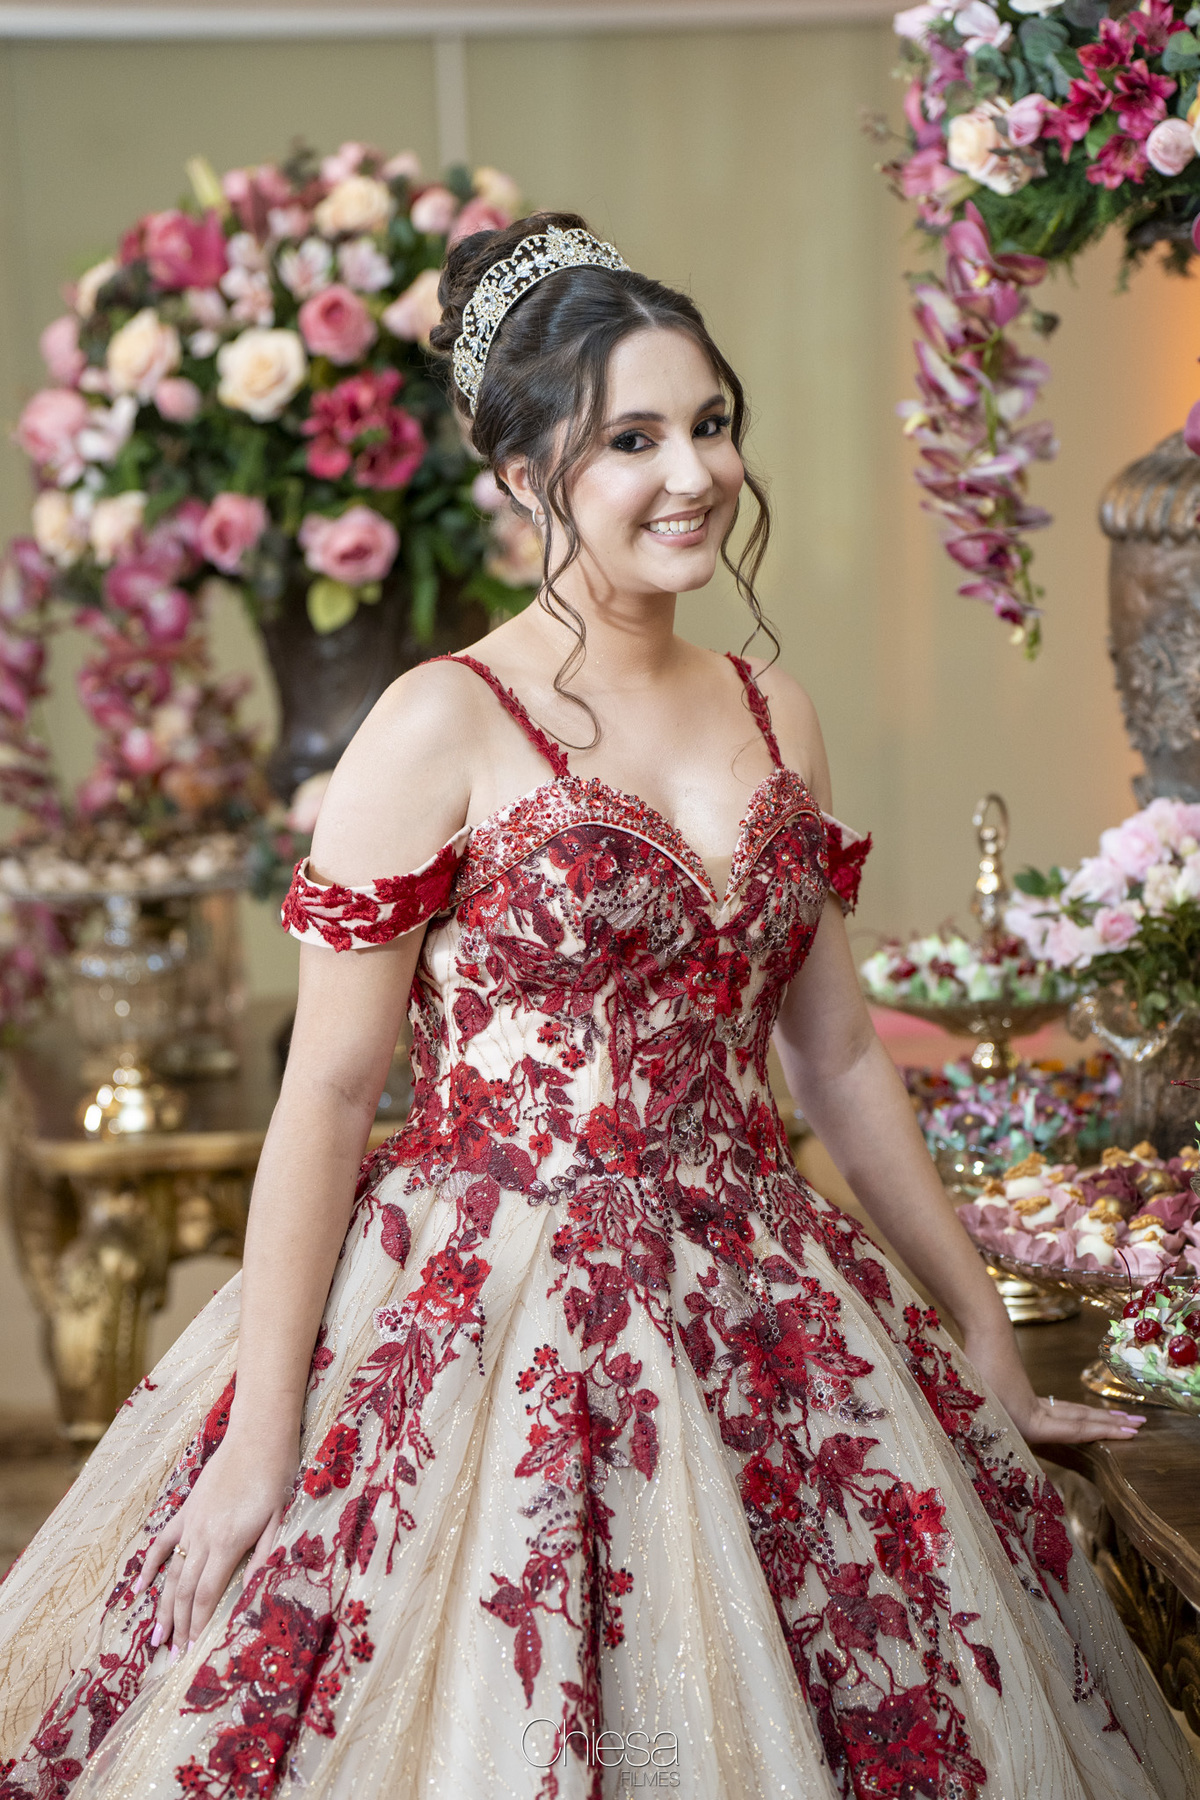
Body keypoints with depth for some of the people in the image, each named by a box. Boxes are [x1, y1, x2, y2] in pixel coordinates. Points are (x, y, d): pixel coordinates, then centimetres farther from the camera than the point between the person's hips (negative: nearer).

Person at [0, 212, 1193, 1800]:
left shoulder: (774, 717, 8)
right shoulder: (442, 728, -10)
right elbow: (326, 1093, -9)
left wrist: (988, 1344, 16)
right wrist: (260, 1438, -12)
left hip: (757, 1311, 5)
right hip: (494, 1306, -5)